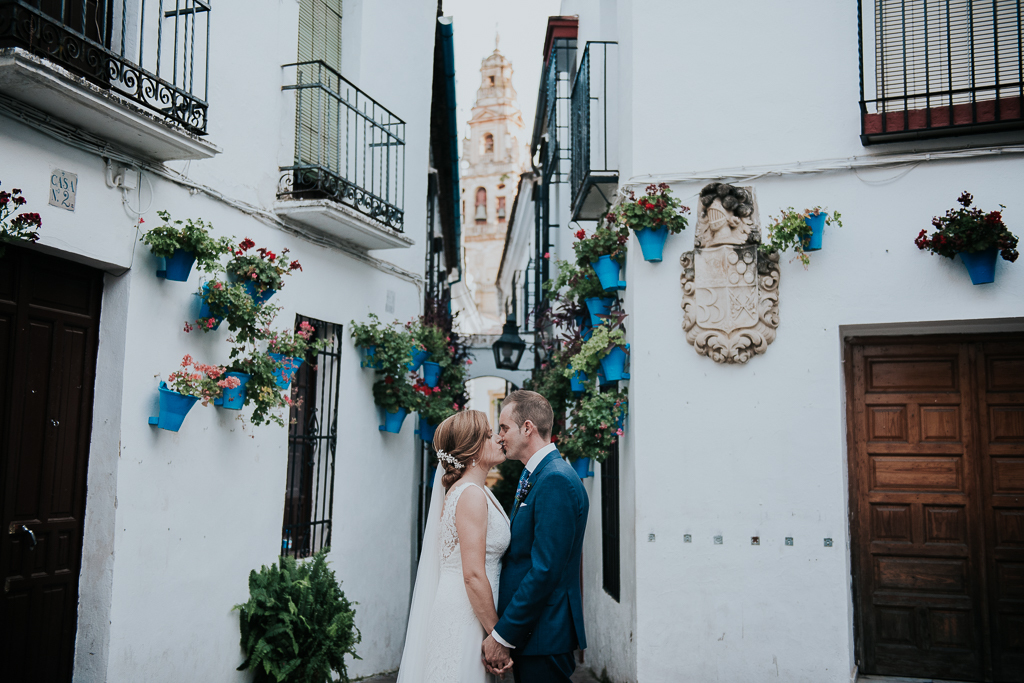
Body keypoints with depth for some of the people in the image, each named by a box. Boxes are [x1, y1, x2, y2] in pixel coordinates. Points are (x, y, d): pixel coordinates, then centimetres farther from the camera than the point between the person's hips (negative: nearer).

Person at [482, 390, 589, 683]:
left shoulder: (556, 481, -18)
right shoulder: (535, 477, 14)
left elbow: (545, 571, -23)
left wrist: (502, 636, -18)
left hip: (544, 635, -9)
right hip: (526, 630, 9)